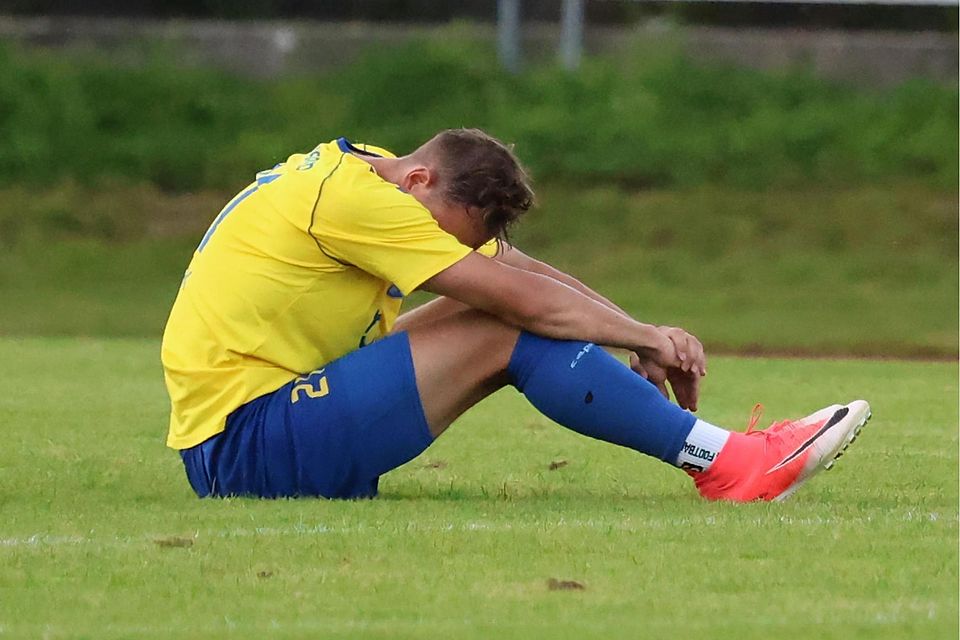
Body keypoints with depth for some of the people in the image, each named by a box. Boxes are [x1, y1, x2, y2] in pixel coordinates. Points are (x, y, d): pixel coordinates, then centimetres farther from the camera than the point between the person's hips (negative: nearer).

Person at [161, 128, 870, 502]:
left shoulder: (375, 173, 10)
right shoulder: (349, 194, -19)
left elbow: (528, 270, 10)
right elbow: (517, 295, -19)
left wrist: (643, 341, -1)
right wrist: (646, 338, -8)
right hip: (243, 445, -10)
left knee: (494, 319, 3)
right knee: (511, 334, -15)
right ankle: (724, 463, -12)